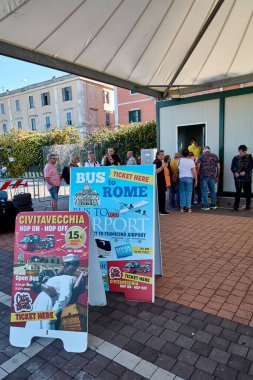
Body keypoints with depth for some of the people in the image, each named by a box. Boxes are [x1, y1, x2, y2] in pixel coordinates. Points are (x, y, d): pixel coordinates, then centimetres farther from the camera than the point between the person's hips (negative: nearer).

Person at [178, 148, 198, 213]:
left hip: (181, 178, 2)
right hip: (189, 178, -1)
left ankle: (182, 207, 9)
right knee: (189, 193, 4)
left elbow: (177, 169, 2)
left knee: (182, 193, 8)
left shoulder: (180, 160, 2)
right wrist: (196, 180, -3)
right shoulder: (191, 161, -4)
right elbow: (194, 171, -9)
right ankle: (188, 207, 5)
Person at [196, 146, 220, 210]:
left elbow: (198, 166, -11)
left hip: (204, 176, -4)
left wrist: (198, 174, 1)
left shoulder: (202, 156, 0)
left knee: (204, 191, 2)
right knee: (212, 190, 15)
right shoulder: (215, 156, 11)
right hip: (212, 176, 4)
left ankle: (206, 206, 3)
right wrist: (217, 176, 14)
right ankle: (213, 205, 21)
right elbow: (218, 167, 8)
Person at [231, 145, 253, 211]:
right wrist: (235, 173, -18)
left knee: (247, 192, 8)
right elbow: (232, 168, 2)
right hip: (238, 178, -1)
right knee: (238, 192, -5)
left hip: (247, 178, 1)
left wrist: (245, 172, -16)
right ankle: (236, 206, -2)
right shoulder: (236, 158, 1)